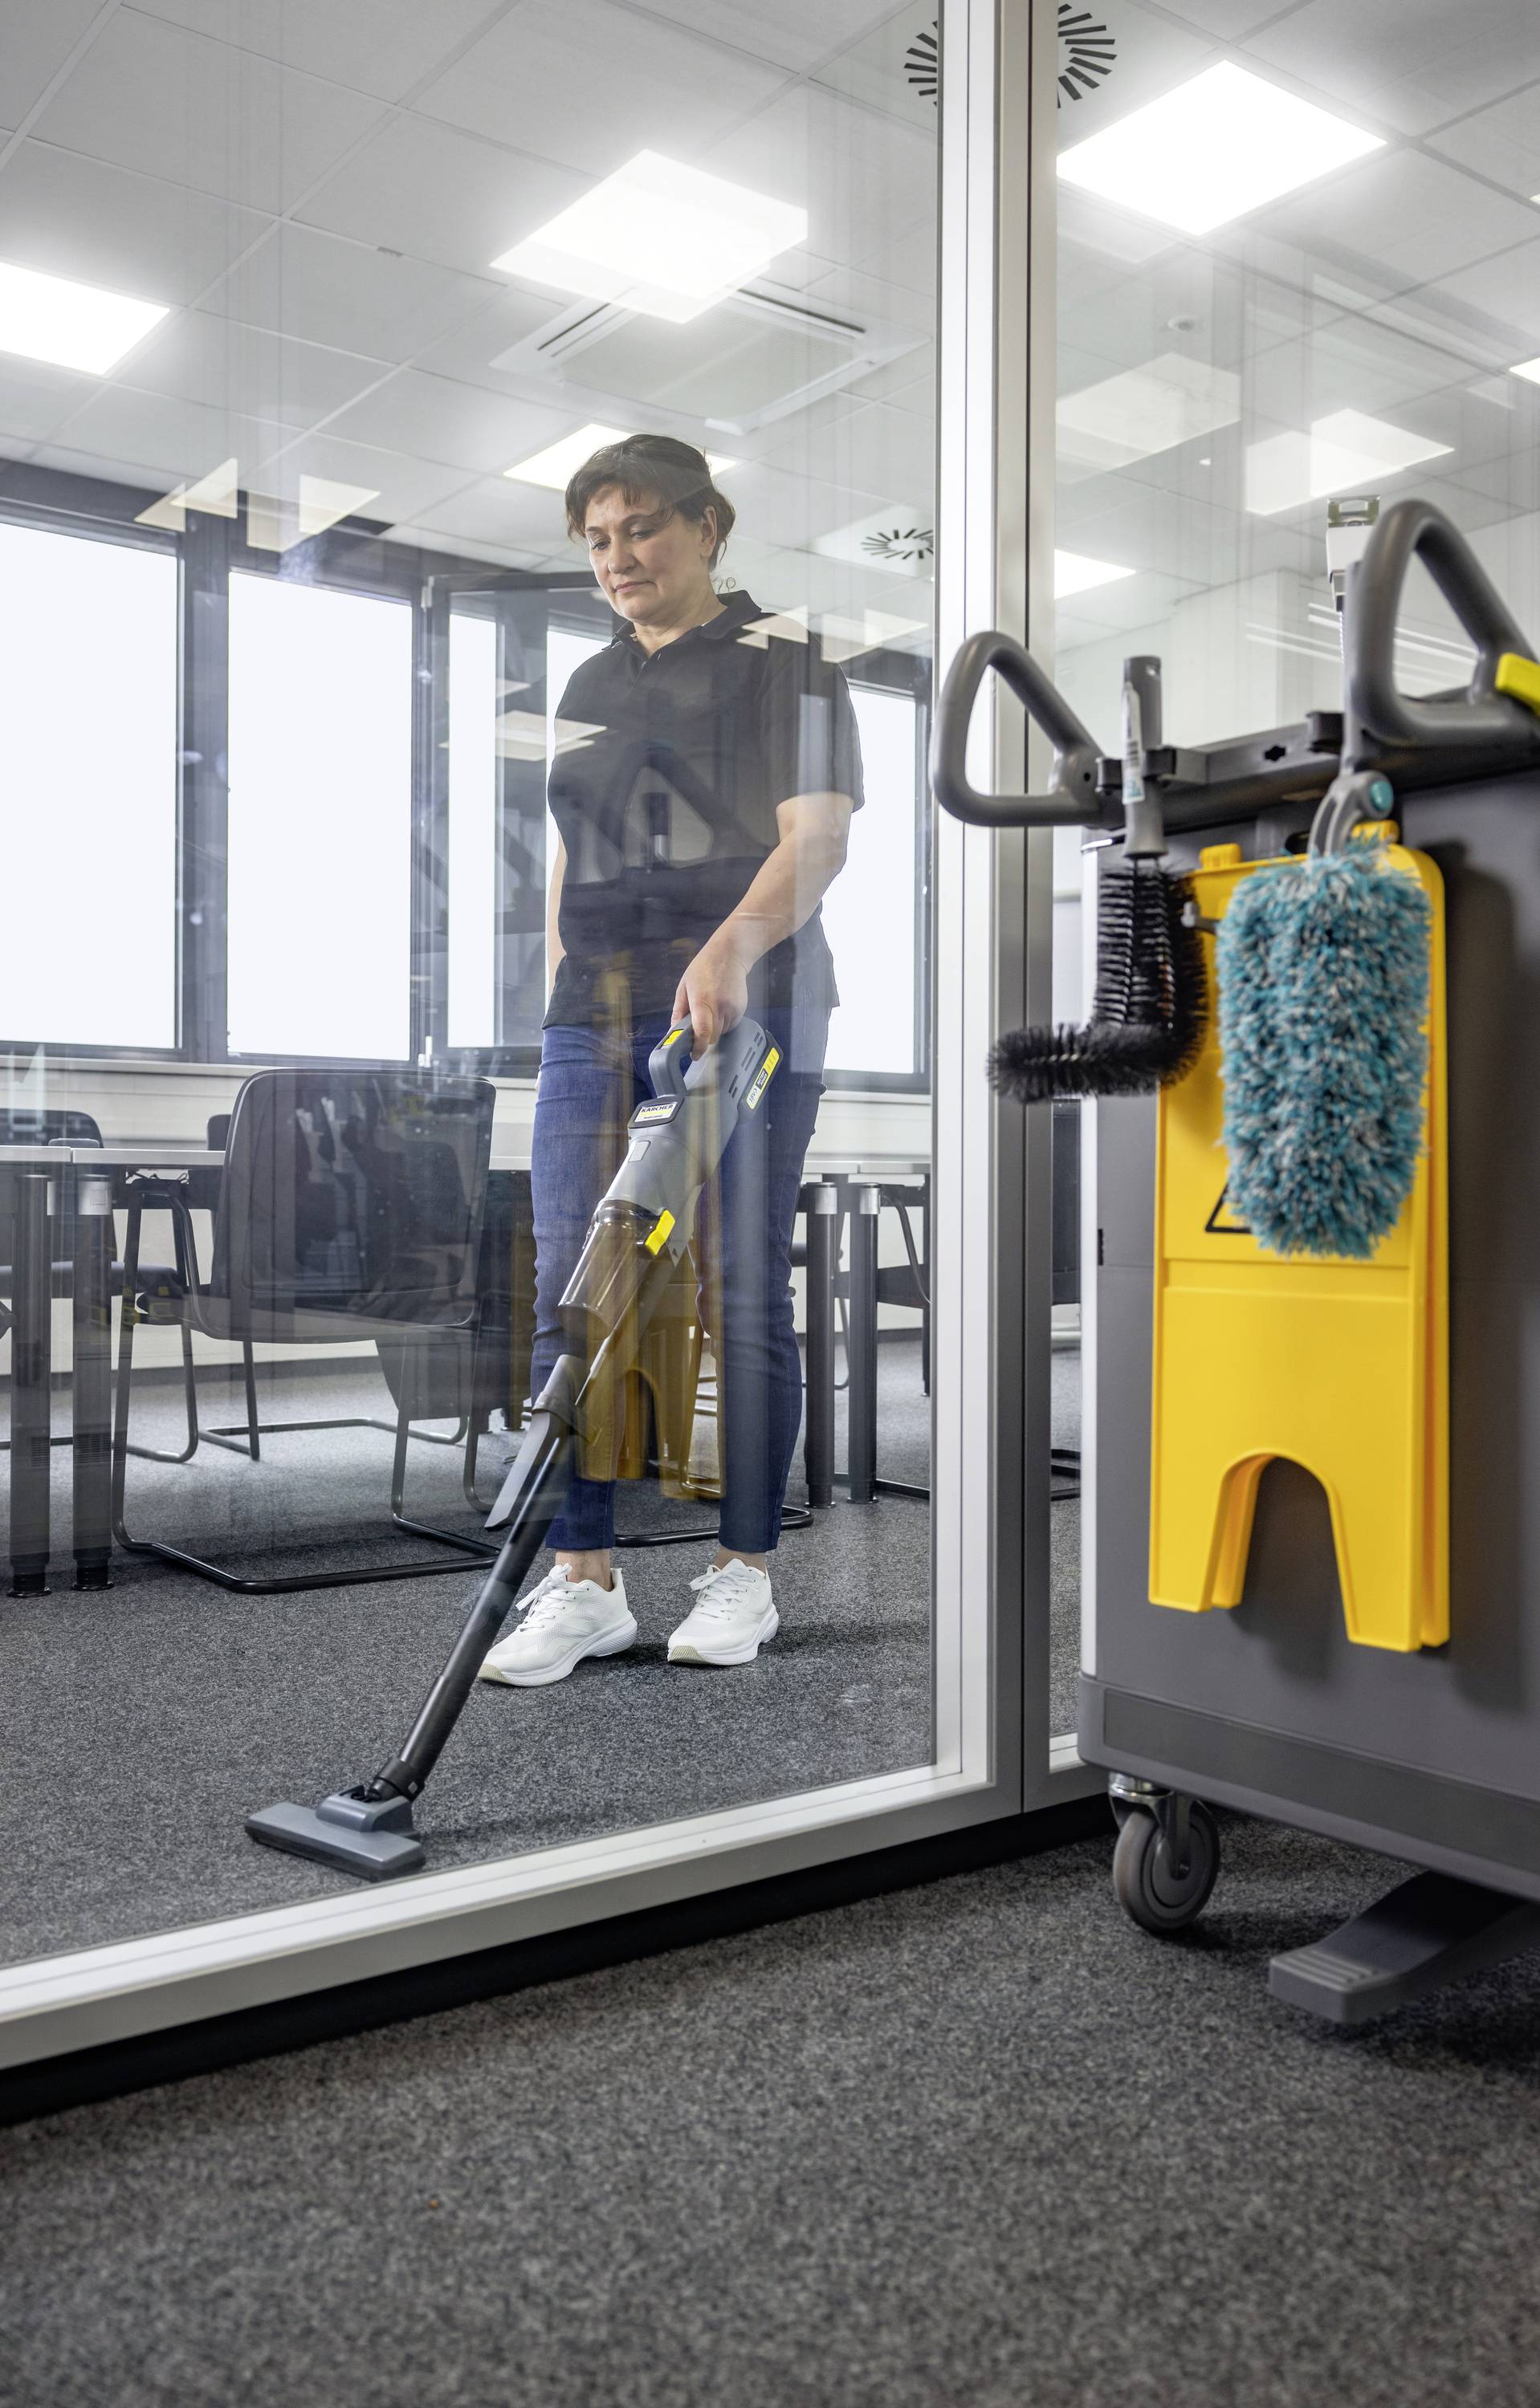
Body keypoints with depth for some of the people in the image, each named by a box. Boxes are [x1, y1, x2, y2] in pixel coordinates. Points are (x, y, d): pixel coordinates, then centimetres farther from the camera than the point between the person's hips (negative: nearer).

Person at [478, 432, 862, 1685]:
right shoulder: (588, 687, 22)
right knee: (571, 1289, -3)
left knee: (740, 1292, -3)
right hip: (596, 1013, 6)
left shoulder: (784, 662, 3)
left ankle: (744, 1571, 9)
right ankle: (584, 1579, 3)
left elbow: (816, 836, -10)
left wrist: (731, 949, -26)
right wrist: (563, 990, 16)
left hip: (744, 1004, -5)